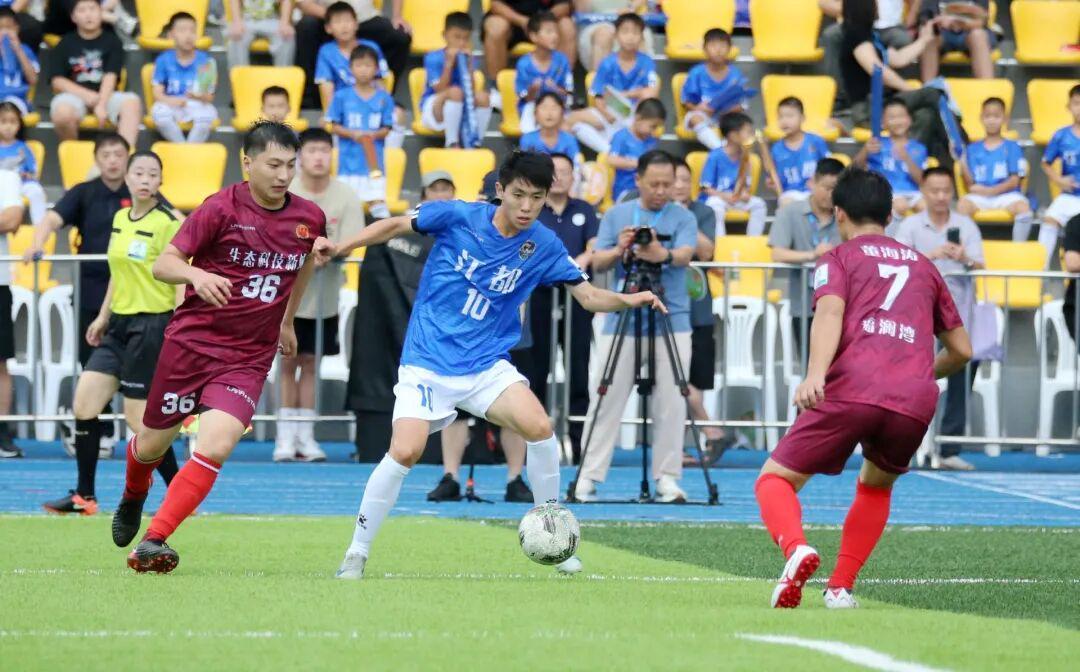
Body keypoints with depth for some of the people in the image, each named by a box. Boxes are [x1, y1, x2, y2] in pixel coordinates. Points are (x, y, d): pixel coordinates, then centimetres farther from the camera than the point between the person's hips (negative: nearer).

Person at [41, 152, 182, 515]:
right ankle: (84, 497, 10)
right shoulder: (120, 219, 11)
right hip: (120, 324, 8)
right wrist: (103, 317, 24)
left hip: (152, 325, -8)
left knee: (139, 416, -8)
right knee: (84, 401, 2)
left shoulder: (169, 223, -12)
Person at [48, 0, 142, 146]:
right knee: (62, 113, -35)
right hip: (74, 94, -1)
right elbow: (57, 81, 2)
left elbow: (110, 77, -4)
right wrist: (86, 95, -14)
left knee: (132, 102, -30)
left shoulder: (112, 41, 7)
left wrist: (102, 104, -20)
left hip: (105, 95, 1)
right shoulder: (66, 44, 8)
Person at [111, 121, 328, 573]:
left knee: (217, 446, -22)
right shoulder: (222, 208, -11)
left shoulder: (309, 218, 0)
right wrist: (196, 275, -34)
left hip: (249, 359, 1)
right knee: (151, 447, 12)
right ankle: (133, 499, 49)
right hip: (191, 343, -1)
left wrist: (287, 321, 30)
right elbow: (163, 264, -12)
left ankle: (153, 542, -17)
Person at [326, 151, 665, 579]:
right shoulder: (458, 218, -10)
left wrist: (629, 300, -20)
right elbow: (396, 226, 2)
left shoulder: (543, 246, -2)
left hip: (486, 364, 2)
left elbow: (587, 295, 0)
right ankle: (356, 555, -3)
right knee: (405, 452, -20)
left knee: (539, 427, -21)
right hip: (428, 362, -2)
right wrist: (340, 248, -9)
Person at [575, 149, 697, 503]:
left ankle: (667, 478, 6)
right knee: (607, 400, -1)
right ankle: (588, 476, 3)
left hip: (672, 323, -1)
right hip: (621, 321, 1)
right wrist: (619, 250, -18)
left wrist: (663, 255, -35)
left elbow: (685, 254, -13)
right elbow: (597, 263, 4)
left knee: (670, 404, -1)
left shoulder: (683, 217, 5)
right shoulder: (616, 215, 9)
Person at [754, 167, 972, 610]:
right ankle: (840, 587, 16)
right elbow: (961, 350, 33)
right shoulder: (923, 266, 30)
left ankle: (796, 548, -27)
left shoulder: (838, 259, 17)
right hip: (915, 402, 4)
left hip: (851, 388, -4)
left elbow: (830, 312, -5)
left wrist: (815, 375, -21)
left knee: (775, 479, 5)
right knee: (877, 486, 31)